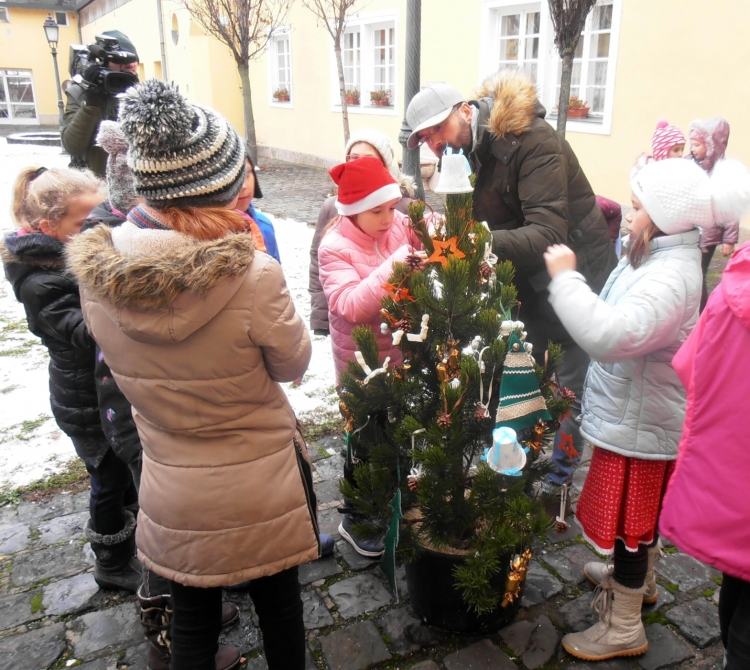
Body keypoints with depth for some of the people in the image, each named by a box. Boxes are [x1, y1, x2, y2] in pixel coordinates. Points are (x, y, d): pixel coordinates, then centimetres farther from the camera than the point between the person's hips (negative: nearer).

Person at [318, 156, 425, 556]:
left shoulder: (400, 225, -4)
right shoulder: (335, 247, -18)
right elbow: (350, 305, -29)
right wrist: (391, 267, -37)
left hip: (403, 352, 5)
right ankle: (354, 520, 32)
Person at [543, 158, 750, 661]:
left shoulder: (670, 277, -28)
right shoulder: (659, 258, 4)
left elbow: (611, 335, -44)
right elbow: (616, 325, 15)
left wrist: (566, 277, -36)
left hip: (638, 423, -10)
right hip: (635, 412, 10)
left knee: (628, 519, 5)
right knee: (640, 511, 27)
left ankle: (624, 627, 23)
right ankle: (640, 579, 50)